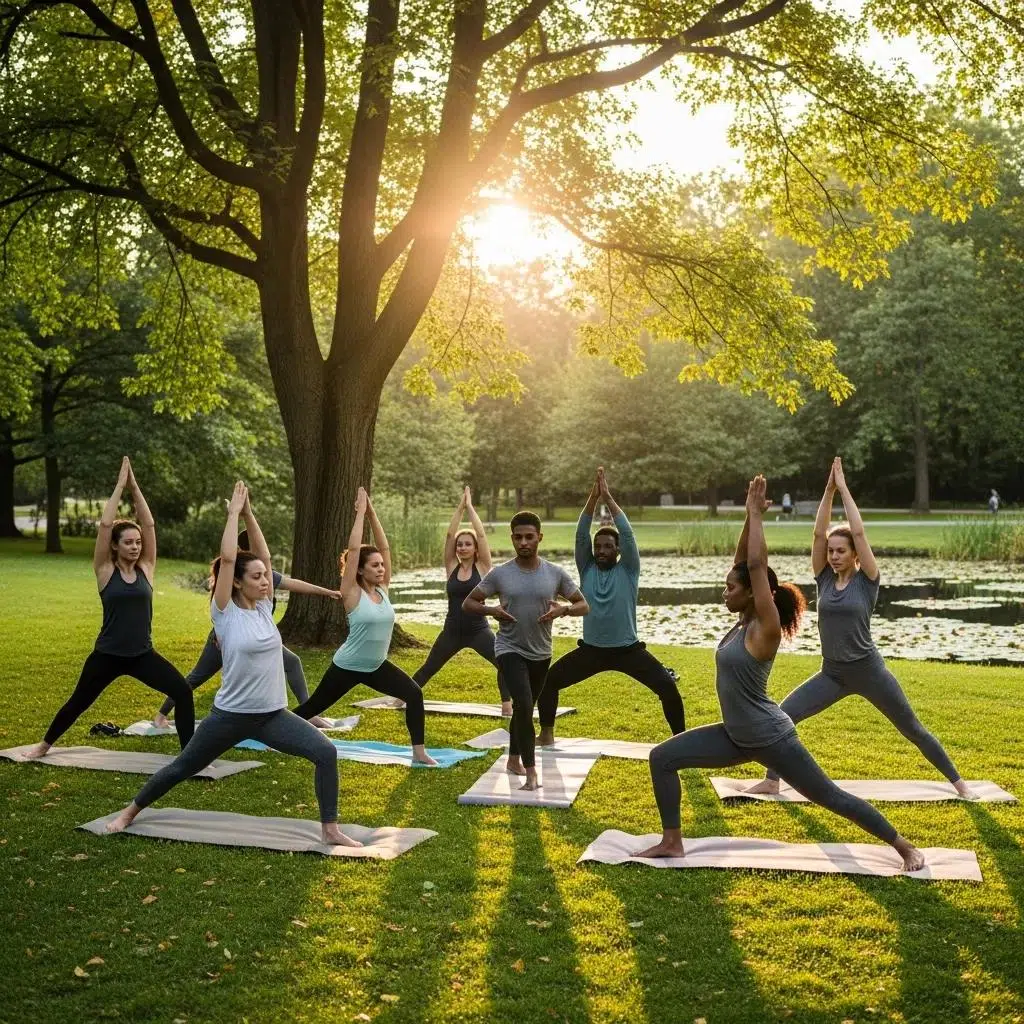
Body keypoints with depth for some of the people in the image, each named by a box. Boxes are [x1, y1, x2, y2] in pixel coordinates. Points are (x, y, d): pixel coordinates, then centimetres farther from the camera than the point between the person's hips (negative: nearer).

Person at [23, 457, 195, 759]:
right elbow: (104, 525, -15)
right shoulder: (106, 571, -6)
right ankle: (45, 744, 43)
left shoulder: (146, 569, 0)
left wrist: (135, 487, -7)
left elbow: (149, 525, -6)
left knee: (183, 692, -17)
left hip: (142, 654, 2)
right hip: (108, 655, -1)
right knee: (78, 703, 17)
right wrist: (119, 486, -12)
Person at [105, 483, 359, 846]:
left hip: (273, 714, 4)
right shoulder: (225, 613, -11)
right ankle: (129, 812, 39)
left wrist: (249, 514, 0)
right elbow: (227, 559, -20)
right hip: (231, 715, -4)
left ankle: (330, 830, -3)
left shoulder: (264, 608, 2)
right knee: (182, 767, 14)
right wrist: (233, 513, -14)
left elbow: (263, 556, -1)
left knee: (326, 753, -14)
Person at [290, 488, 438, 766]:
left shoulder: (382, 590, -1)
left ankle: (419, 753, -7)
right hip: (347, 667, -5)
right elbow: (353, 549, -23)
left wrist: (372, 513, -8)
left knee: (414, 694, -13)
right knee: (314, 706, 11)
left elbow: (384, 547, -3)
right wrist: (361, 511, -19)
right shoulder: (352, 594, -16)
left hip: (376, 666, 5)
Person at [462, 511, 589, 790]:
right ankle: (530, 772, -15)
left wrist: (563, 609, -20)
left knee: (524, 707, 20)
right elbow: (468, 603, -1)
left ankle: (514, 759, 40)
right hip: (510, 650, -3)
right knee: (523, 705, -21)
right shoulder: (500, 573, -8)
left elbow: (584, 605, 1)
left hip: (541, 653, 3)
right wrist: (491, 609, -20)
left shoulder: (555, 573, -5)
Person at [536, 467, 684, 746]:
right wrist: (593, 498, -19)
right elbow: (580, 536, -10)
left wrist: (609, 498, -19)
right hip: (591, 650, 2)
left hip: (628, 650, -2)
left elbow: (627, 534, -17)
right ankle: (546, 733, 13)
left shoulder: (628, 570, -4)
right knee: (549, 680, -4)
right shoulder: (587, 569, 2)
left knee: (667, 686, -15)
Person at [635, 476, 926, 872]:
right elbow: (743, 561, 4)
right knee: (662, 757, 1)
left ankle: (905, 847, 19)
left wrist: (757, 515, -17)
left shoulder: (764, 629, -19)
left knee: (830, 797, 3)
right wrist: (749, 516, 0)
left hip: (771, 738, -8)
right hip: (736, 736, 8)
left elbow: (756, 565, -26)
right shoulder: (744, 622, 3)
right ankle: (672, 842, 9)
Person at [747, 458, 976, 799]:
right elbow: (818, 533, -9)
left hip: (868, 671, -3)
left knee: (913, 730, 7)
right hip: (832, 674, 3)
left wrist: (844, 489, -14)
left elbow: (859, 532, -18)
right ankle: (771, 781, 5)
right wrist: (828, 490, -14)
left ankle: (958, 781, 24)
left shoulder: (867, 580, -8)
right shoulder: (824, 578, 1)